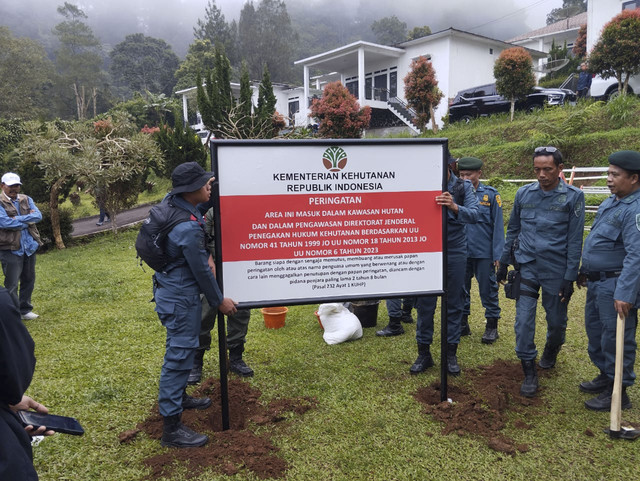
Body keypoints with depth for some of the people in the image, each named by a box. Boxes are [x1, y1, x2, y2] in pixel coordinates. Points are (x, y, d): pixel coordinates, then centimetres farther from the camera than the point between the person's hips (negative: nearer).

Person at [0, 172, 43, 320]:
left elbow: (38, 216, -5)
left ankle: (25, 310, 30)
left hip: (30, 246, 6)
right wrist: (27, 221, -10)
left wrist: (18, 219, -16)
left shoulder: (26, 199, 9)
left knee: (29, 281, 15)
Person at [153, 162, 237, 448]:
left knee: (182, 349, 25)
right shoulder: (188, 228, -29)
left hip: (170, 290, 10)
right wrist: (219, 301, -6)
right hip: (181, 297, -10)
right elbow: (202, 271, -19)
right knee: (179, 355, -2)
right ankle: (171, 428, 9)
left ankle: (179, 397, 44)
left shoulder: (170, 202, -3)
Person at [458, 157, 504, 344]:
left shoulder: (491, 194, -1)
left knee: (488, 288, 5)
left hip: (484, 252, -2)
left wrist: (498, 254, -6)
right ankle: (462, 323, 26)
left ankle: (492, 326, 19)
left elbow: (498, 226, -1)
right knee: (461, 288, 12)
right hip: (460, 252, 3)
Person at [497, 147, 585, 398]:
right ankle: (529, 373, 9)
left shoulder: (573, 196, -5)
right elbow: (512, 230, 12)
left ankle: (551, 351, 46)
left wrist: (570, 278, -7)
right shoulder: (523, 193, 3)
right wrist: (503, 263, 12)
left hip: (556, 270, -1)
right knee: (523, 321, -5)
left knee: (556, 321, 13)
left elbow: (575, 240, -5)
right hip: (526, 267, 1)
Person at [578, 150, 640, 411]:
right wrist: (584, 271, 23)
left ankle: (618, 392, 17)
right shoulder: (611, 202, 11)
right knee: (594, 330, 21)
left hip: (616, 286, -10)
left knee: (615, 338, 2)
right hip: (597, 282, 10)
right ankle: (605, 376, 39)